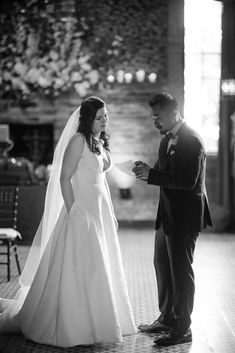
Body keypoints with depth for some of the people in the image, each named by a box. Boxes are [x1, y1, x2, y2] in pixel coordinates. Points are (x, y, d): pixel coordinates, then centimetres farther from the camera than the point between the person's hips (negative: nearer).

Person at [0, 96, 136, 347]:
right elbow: (64, 178, -16)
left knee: (101, 269, 13)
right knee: (78, 268, -3)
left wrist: (111, 213, 17)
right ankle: (72, 326, 9)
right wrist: (73, 212, -20)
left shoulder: (101, 142, 13)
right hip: (81, 209, -9)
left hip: (101, 211, 9)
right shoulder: (78, 140, -11)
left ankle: (96, 321, 26)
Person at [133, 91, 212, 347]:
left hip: (185, 215, -10)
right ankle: (167, 319, 32)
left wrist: (152, 175, -25)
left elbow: (188, 181, -26)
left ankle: (182, 328, 11)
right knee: (162, 265, 18)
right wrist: (148, 171, -4)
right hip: (167, 213, 10)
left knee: (181, 269, -1)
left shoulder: (191, 141, -18)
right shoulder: (167, 139, 10)